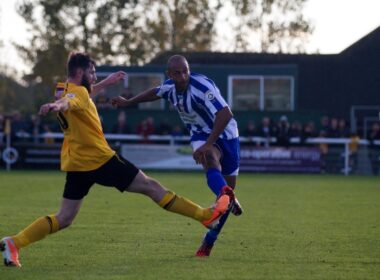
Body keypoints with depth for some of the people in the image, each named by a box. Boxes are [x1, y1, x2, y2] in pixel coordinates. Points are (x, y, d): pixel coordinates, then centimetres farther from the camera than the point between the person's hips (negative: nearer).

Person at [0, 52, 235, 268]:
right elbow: (68, 102, -41)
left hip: (76, 165, 9)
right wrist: (56, 105, -64)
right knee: (151, 187, 0)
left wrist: (106, 82, 49)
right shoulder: (77, 92, -15)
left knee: (64, 219, 8)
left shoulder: (66, 89, 14)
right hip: (99, 159, -9)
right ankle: (206, 215, 8)